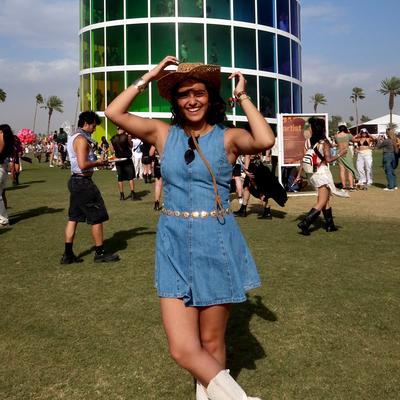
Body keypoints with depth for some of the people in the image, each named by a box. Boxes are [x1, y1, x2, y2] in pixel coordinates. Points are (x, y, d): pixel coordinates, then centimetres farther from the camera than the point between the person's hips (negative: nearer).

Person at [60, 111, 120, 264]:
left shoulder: (73, 138, 15)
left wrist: (96, 161, 11)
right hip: (83, 182, -10)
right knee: (97, 217, 1)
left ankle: (68, 254, 14)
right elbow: (83, 165, -26)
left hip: (75, 181, 10)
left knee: (73, 217, 11)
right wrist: (98, 163, -10)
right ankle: (100, 253, 9)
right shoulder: (82, 139, -17)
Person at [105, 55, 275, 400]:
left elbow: (265, 141, -22)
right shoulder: (164, 134, 6)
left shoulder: (227, 137, -2)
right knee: (183, 350, -4)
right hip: (174, 246, 2)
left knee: (211, 342, 11)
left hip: (216, 245, -2)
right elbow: (114, 113, 1)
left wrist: (243, 97, -9)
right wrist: (149, 77, 1)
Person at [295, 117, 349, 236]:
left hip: (313, 174, 6)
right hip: (322, 172, -6)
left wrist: (299, 175, 7)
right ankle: (304, 223, -15)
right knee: (321, 203, -2)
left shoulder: (307, 142, 0)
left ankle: (330, 225, 25)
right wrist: (339, 154, 1)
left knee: (326, 199, 19)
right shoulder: (324, 142, -13)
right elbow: (328, 159, -15)